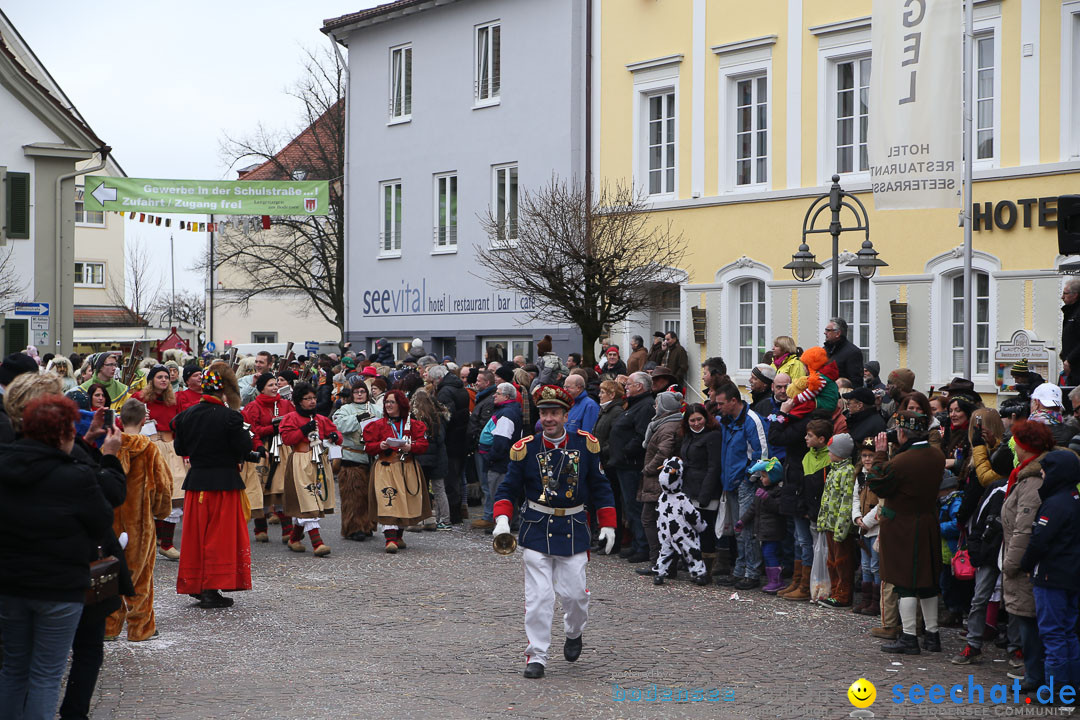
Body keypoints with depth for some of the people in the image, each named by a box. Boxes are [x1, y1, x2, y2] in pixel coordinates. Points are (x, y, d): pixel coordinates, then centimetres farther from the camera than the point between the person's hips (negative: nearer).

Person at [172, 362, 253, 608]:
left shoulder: (187, 415, 0)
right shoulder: (229, 417, -15)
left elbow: (180, 448, 8)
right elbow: (244, 448, -14)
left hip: (196, 481, 5)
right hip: (224, 482, -5)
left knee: (196, 534, 13)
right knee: (220, 536, 2)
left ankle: (194, 585, 19)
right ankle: (211, 590, 1)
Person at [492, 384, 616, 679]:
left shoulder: (585, 445, 0)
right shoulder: (526, 449, -3)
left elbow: (600, 488, 9)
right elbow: (509, 488, 3)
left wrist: (608, 525, 5)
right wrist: (502, 519, -13)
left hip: (574, 530, 1)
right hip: (536, 530, -1)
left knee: (574, 593, 2)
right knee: (539, 596, -5)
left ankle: (574, 633, 33)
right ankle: (536, 655, 3)